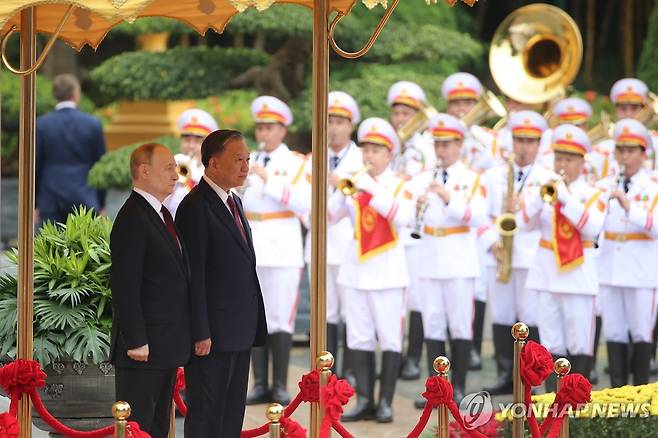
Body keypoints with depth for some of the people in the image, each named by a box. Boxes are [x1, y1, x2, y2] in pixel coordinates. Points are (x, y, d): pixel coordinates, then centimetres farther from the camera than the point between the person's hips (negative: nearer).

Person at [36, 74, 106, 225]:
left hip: (51, 201, 0)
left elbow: (34, 166, 0)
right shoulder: (93, 124, -1)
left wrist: (33, 204, 9)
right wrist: (101, 204, 12)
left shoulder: (41, 125, -3)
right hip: (85, 200, 0)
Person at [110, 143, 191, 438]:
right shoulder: (132, 219, -16)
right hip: (144, 346, -10)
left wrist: (180, 338, 18)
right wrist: (136, 341, -21)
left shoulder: (161, 215, 16)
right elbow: (125, 287, -20)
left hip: (167, 344, 10)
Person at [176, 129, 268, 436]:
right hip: (213, 332, -9)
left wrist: (252, 324, 15)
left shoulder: (234, 203, 15)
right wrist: (200, 334, -19)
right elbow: (193, 275, -17)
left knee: (232, 413, 12)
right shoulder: (196, 207, -14)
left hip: (240, 330, 9)